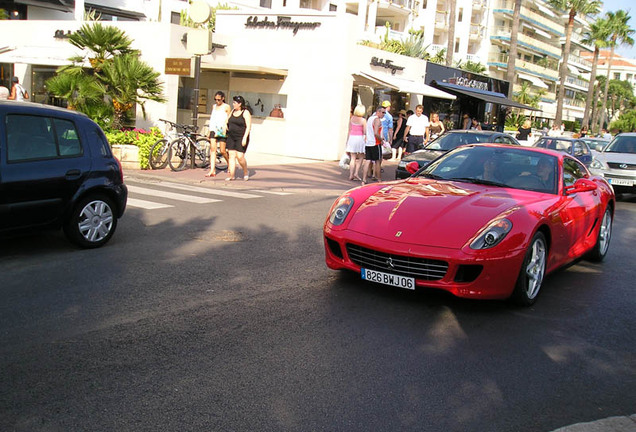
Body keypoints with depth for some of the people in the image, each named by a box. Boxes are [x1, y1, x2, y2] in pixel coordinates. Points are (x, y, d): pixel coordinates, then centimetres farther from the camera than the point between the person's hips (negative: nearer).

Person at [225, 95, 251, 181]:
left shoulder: (245, 113, -7)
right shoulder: (233, 111, 12)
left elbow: (248, 126, -13)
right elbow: (228, 122, 24)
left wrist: (245, 138, -20)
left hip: (241, 138, -6)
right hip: (231, 137, 6)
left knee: (240, 156, -11)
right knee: (232, 155, 0)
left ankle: (246, 172, 13)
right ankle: (231, 175, 0)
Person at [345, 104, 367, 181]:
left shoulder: (352, 118, 3)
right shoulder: (363, 120, -9)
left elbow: (349, 130, 7)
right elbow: (365, 132, -8)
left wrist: (347, 140, 14)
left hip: (352, 137, 4)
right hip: (360, 137, -4)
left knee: (353, 158, 7)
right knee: (361, 157, 10)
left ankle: (351, 175, 5)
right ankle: (356, 173, -1)